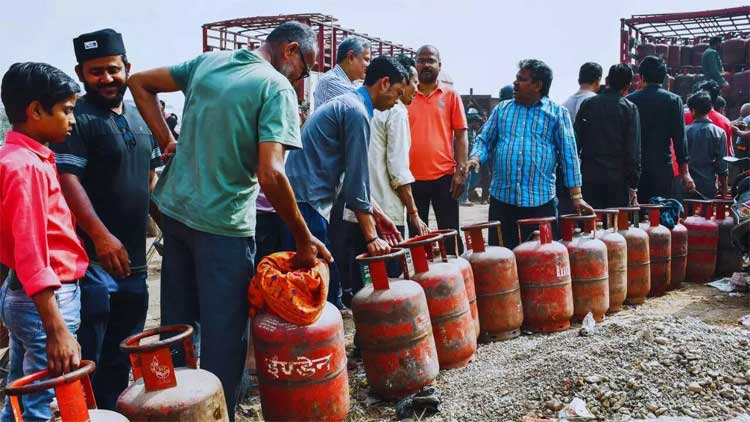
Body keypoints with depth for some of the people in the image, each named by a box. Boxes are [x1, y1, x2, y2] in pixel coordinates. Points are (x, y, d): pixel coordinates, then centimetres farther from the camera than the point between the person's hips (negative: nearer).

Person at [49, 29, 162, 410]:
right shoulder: (77, 118, -10)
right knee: (85, 360, 0)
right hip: (92, 258, -7)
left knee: (122, 359, 19)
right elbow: (67, 180, -20)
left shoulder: (141, 118, 13)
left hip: (133, 257, 8)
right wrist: (101, 236, -28)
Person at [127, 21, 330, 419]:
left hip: (175, 210, 8)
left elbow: (139, 82, 16)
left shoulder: (208, 61, 8)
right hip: (223, 225, -7)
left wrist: (168, 141, 11)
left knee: (177, 324, 20)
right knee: (222, 335, 7)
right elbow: (271, 175, -23)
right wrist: (304, 238, -13)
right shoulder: (277, 88, -13)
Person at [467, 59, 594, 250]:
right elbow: (485, 141, 13)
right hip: (501, 198, 2)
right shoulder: (502, 109, 11)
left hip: (541, 201, -2)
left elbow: (568, 155, 1)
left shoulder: (557, 113, 4)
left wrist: (576, 196, -4)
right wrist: (475, 159, -10)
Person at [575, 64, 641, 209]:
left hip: (589, 176, 2)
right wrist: (632, 186, -1)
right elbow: (634, 150, -4)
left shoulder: (587, 104, 4)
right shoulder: (629, 108, -2)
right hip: (617, 179, -2)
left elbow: (576, 142, 4)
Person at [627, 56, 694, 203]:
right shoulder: (673, 100, 0)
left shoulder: (630, 100, 1)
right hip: (662, 167, -1)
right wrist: (685, 172, 0)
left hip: (634, 168, 1)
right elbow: (679, 138, -3)